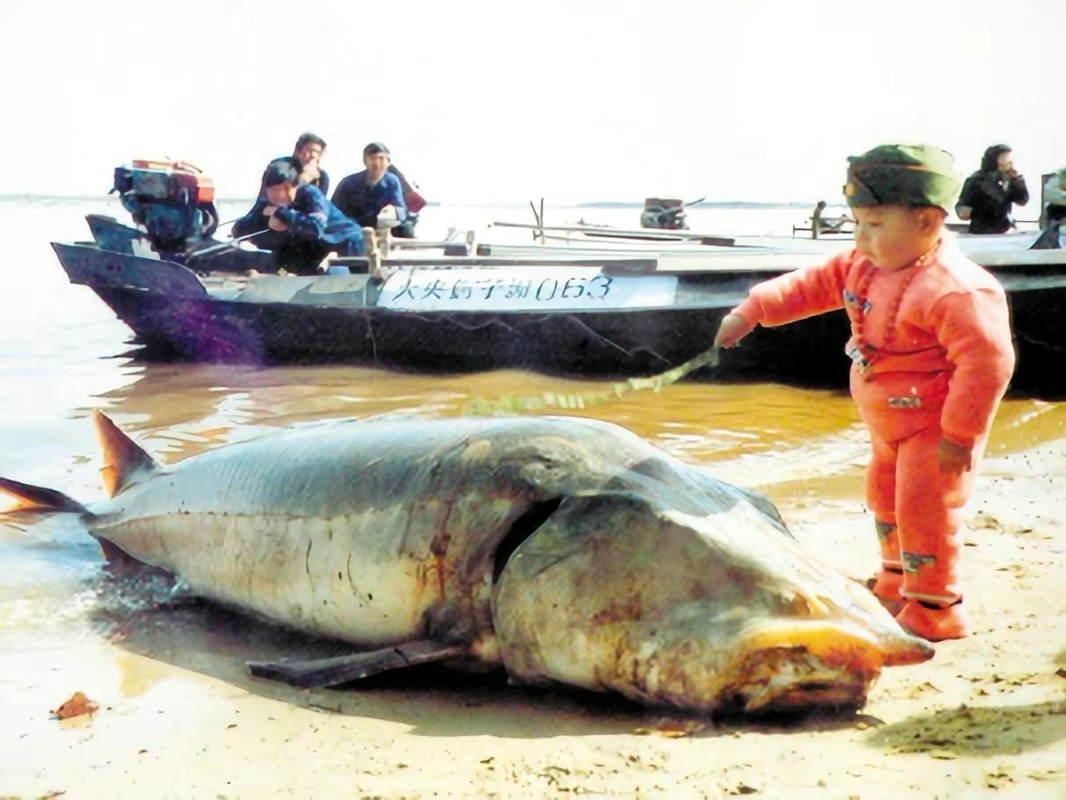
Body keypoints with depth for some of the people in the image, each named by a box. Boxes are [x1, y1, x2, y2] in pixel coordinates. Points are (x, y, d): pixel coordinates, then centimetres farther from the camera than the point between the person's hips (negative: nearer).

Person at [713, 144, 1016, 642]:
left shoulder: (955, 290, -31)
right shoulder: (866, 264, -3)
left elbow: (987, 361, -31)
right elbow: (816, 284, 6)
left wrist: (961, 434, -26)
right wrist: (753, 310, -3)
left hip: (936, 430, -10)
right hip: (890, 426, 10)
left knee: (923, 511, -6)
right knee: (885, 500, 23)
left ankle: (935, 609, 11)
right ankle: (896, 587, 42)